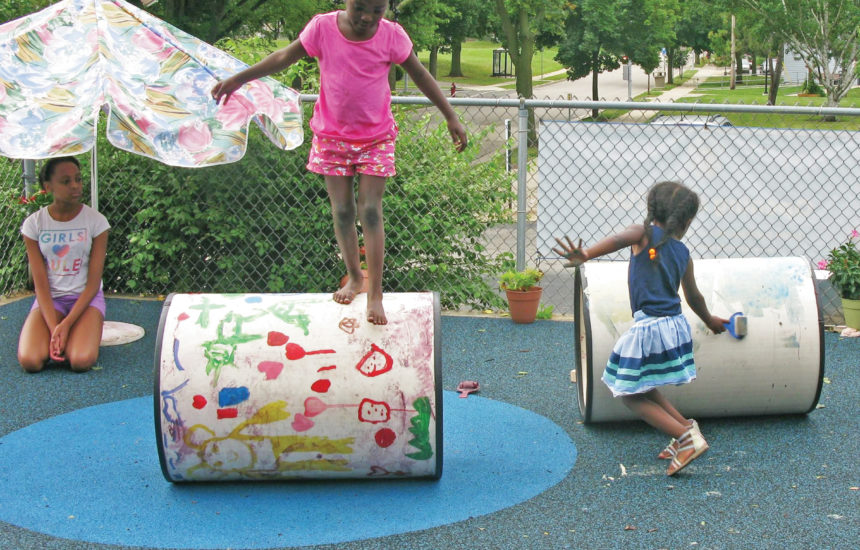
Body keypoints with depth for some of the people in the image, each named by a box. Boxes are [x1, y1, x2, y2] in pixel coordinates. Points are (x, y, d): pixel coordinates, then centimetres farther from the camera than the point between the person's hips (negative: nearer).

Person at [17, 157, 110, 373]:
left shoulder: (95, 221, -6)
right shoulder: (34, 223, -3)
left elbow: (93, 282, -8)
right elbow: (40, 283, -5)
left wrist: (66, 324, -19)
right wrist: (54, 329, -20)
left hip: (86, 298, -1)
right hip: (50, 298, 1)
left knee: (81, 361, -28)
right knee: (30, 361, -25)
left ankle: (83, 336, 7)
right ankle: (56, 339, 9)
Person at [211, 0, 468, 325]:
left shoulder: (392, 36, -13)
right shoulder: (323, 28, -14)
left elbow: (420, 75, -1)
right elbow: (285, 57, 0)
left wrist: (451, 117, 1)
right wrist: (239, 79, 1)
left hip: (376, 138, -1)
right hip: (332, 136, 1)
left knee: (370, 211, -5)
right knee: (341, 211, 6)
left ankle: (375, 293, 0)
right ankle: (354, 277, 26)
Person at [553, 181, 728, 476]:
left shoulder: (644, 233, -1)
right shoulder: (683, 253, 13)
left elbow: (617, 240, -25)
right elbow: (694, 297, 26)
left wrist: (585, 255, -41)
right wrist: (709, 320, 46)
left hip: (648, 327, -6)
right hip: (677, 327, 6)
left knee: (631, 394, 5)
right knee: (644, 387, 25)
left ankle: (686, 436, -3)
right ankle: (686, 426, 16)